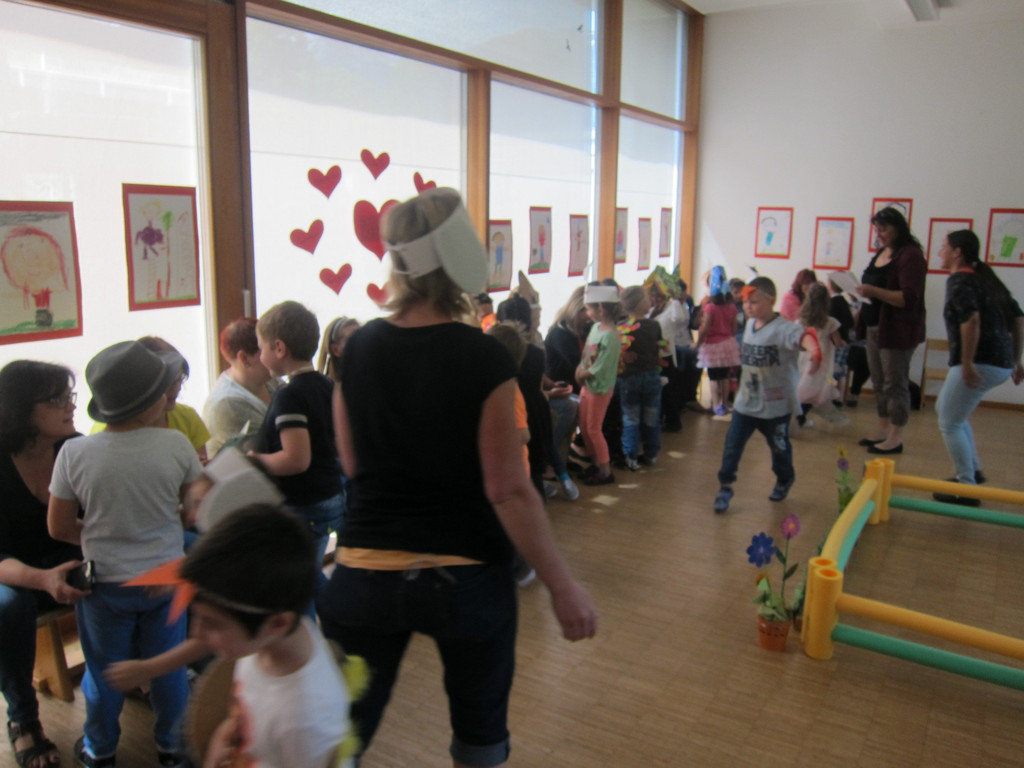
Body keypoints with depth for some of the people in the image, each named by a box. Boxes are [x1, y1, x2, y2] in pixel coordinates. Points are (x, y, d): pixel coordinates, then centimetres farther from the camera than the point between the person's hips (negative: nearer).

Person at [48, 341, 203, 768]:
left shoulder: (74, 453, -17)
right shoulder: (176, 445, -18)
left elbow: (59, 528, -6)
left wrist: (97, 538, 11)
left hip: (105, 584, 0)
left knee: (104, 672, 21)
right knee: (168, 667, 19)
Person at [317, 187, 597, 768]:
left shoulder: (358, 349, -2)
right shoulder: (484, 357, -15)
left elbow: (353, 464, 8)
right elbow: (508, 490, -15)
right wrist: (563, 585, -8)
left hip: (367, 572, 4)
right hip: (465, 576, -3)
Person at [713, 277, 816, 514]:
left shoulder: (783, 328, -20)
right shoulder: (750, 324, 4)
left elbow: (801, 337, -41)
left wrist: (813, 349, -63)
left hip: (777, 405, -5)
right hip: (746, 401, 5)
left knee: (779, 447, 16)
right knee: (732, 445, 1)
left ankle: (784, 480, 43)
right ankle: (725, 486, 15)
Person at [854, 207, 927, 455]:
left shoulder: (910, 255, -13)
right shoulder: (881, 253, 14)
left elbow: (909, 299, -21)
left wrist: (874, 292, -29)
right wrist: (862, 293, 6)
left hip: (897, 330, -9)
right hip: (875, 327, 9)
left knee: (895, 384, -3)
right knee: (879, 382, 14)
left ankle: (896, 438, 4)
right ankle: (882, 430, 25)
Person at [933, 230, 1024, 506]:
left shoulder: (959, 280, -10)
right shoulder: (986, 278, 17)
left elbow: (971, 319, -27)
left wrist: (967, 364, -25)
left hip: (980, 363, -10)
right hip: (1001, 363, 10)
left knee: (949, 424, 1)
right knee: (944, 409, 25)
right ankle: (973, 470, 30)